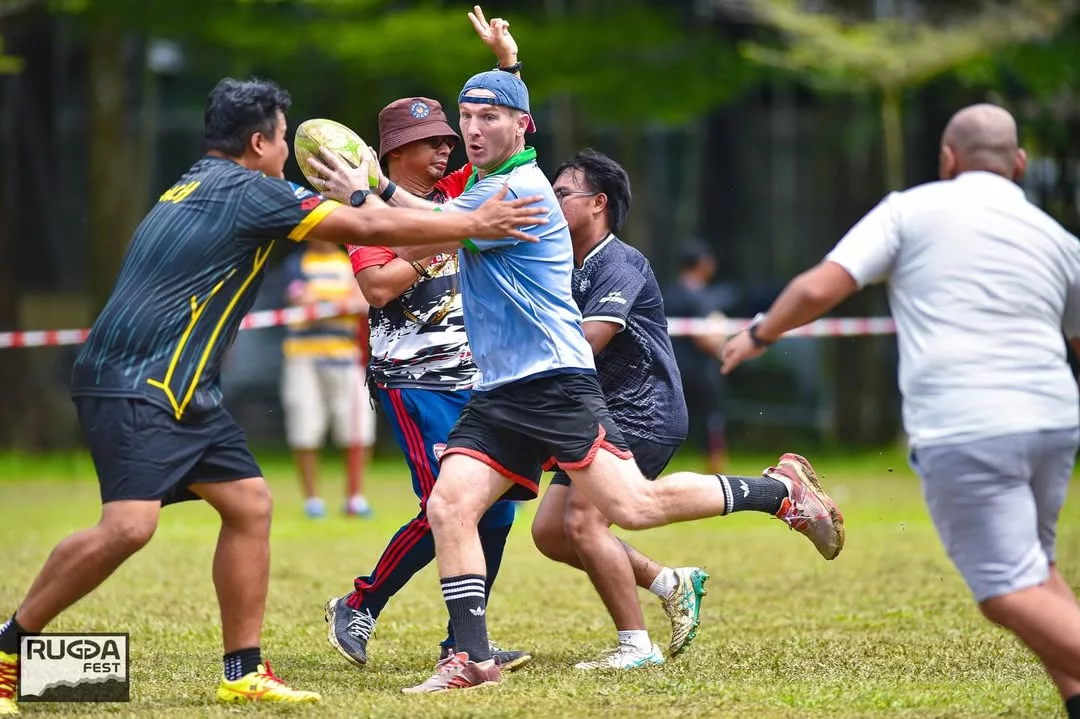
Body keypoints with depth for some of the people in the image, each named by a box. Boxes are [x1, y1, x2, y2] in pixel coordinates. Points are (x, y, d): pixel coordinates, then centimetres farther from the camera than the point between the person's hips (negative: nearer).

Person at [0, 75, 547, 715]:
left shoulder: (200, 188, 18)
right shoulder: (247, 190, -9)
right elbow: (369, 228, -8)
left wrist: (357, 195, 33)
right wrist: (474, 225, 0)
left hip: (182, 394, 10)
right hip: (135, 386, -10)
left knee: (250, 504, 7)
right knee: (129, 526, -21)